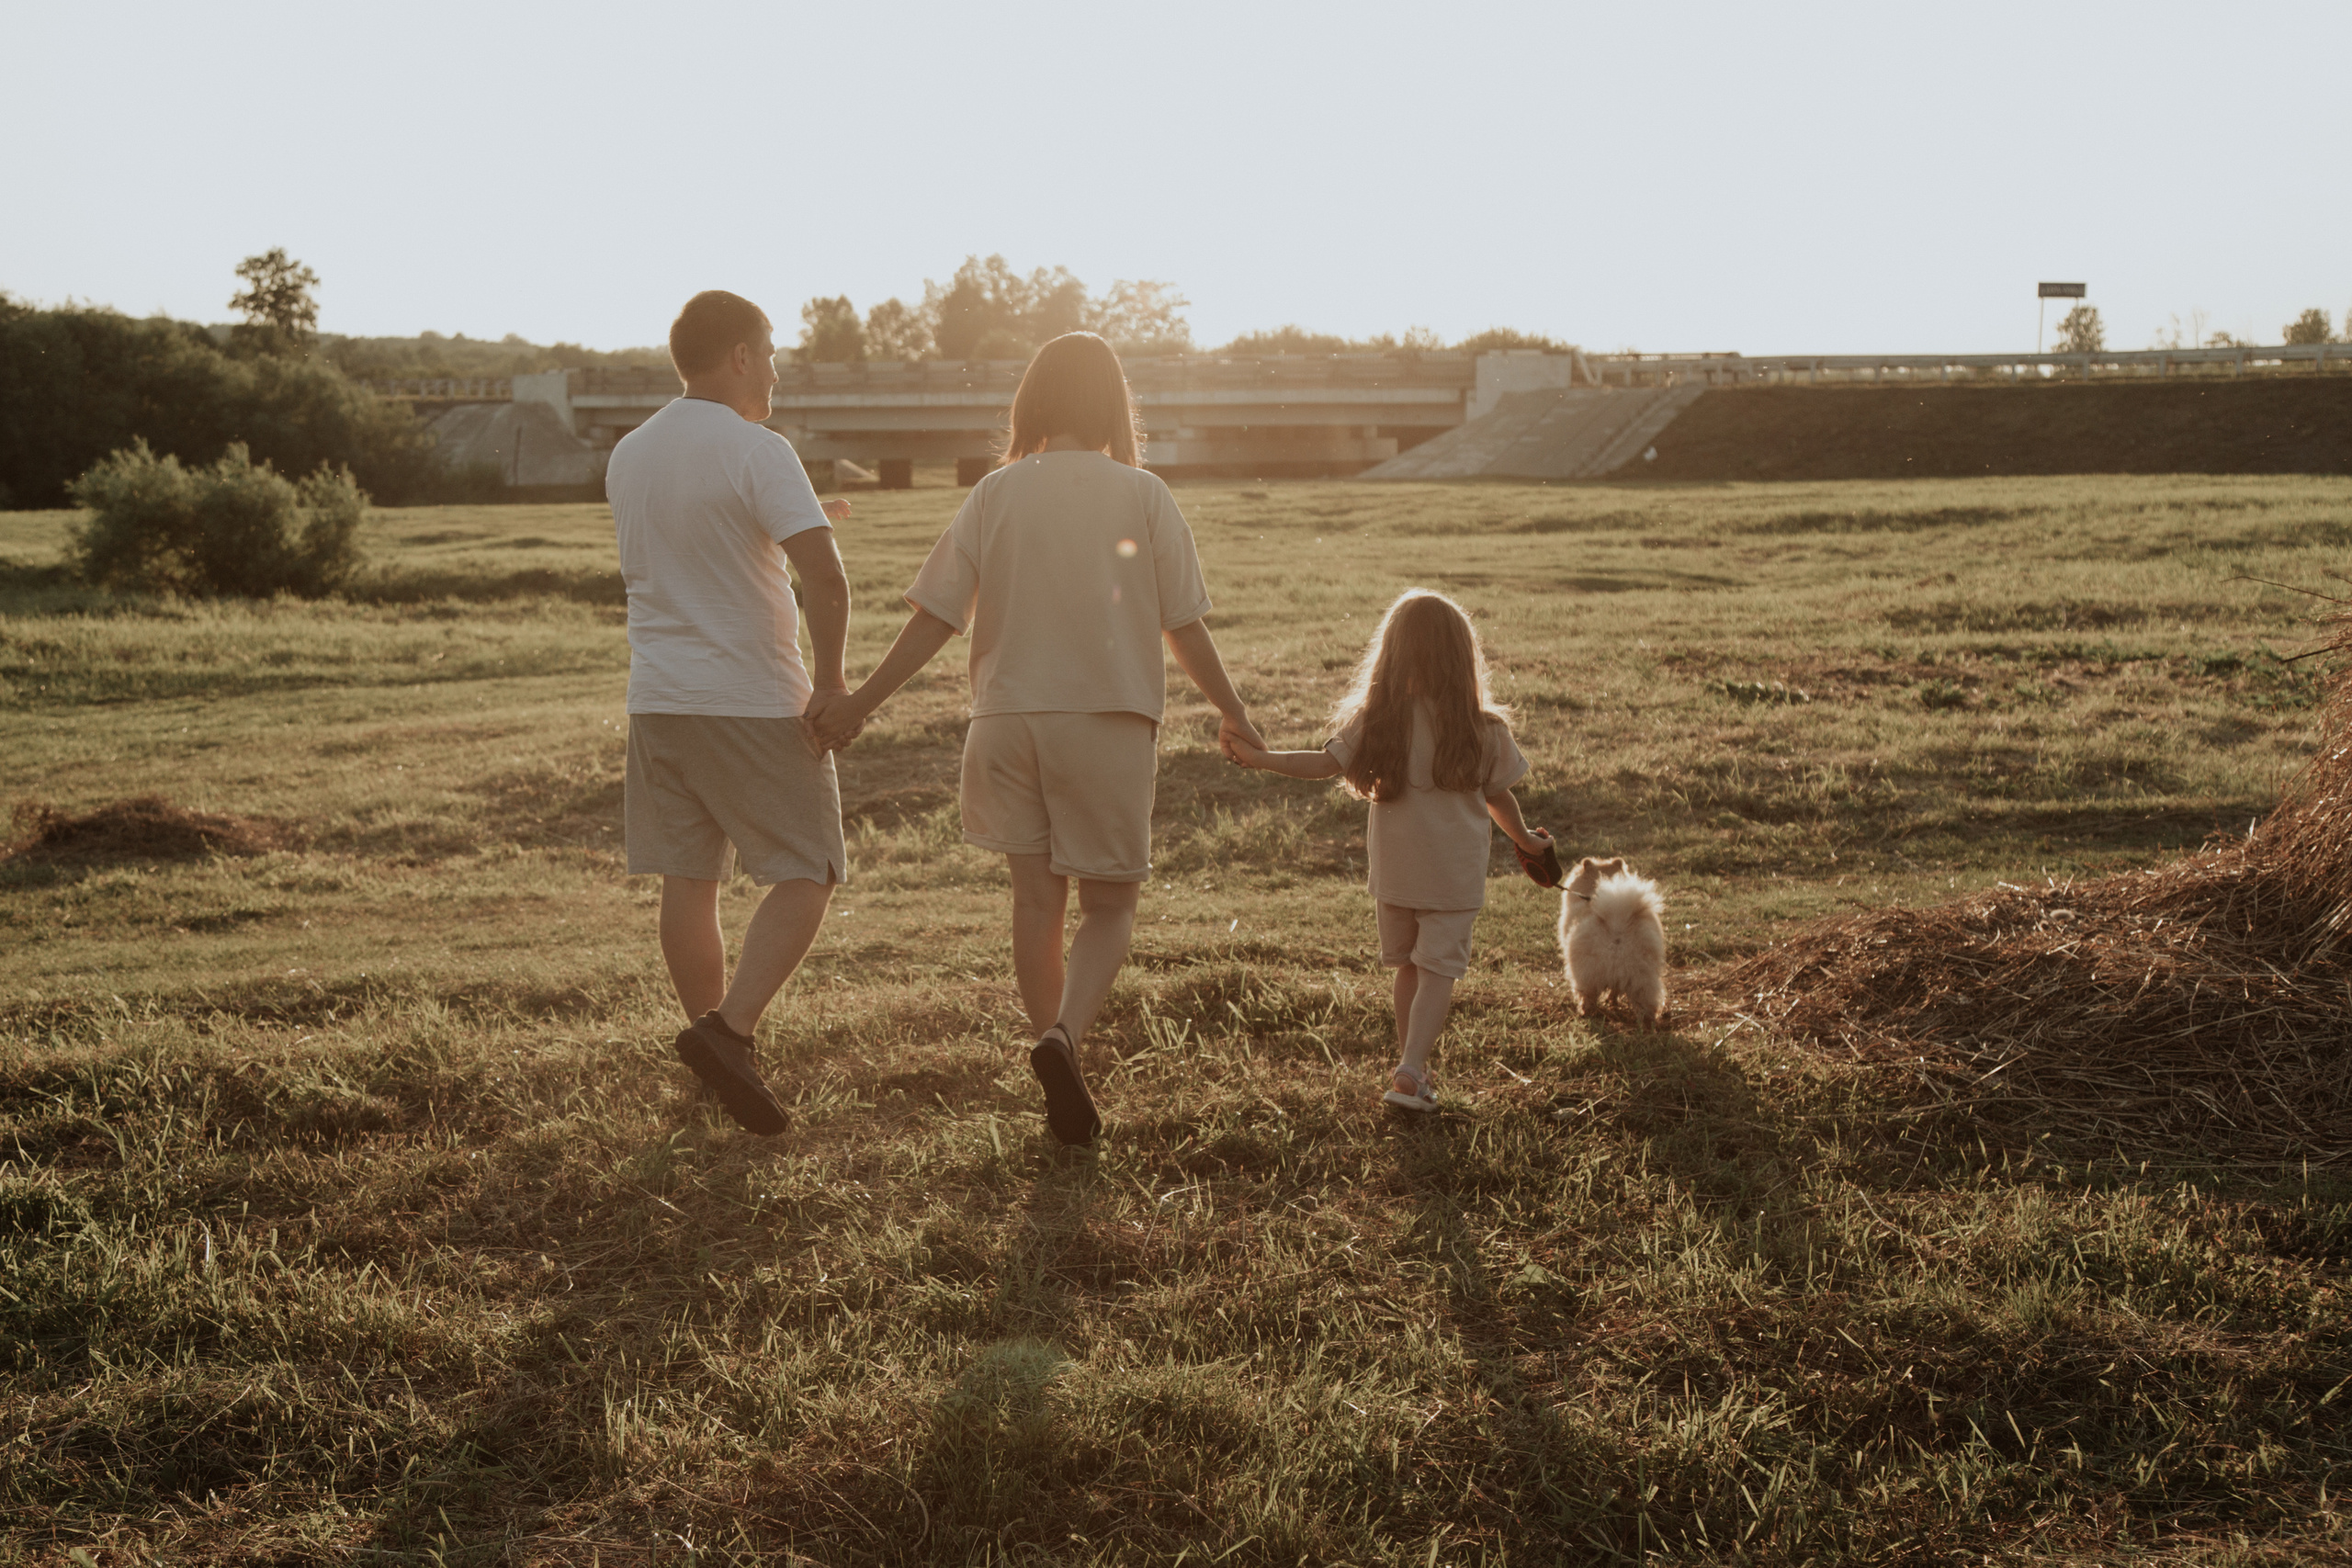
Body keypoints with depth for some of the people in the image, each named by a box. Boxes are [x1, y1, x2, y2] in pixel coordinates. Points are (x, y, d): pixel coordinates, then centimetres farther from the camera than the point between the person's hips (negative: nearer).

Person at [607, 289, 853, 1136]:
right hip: (755, 703, -7)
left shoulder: (628, 455, 10)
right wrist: (829, 679, -11)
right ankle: (728, 1028, -12)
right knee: (805, 876, 2)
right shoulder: (757, 452, -12)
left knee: (687, 881, 10)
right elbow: (826, 579, -22)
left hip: (658, 700, 7)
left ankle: (715, 1048, 19)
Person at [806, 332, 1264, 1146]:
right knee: (1110, 907, 8)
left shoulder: (996, 494, 1)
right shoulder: (1143, 496, -3)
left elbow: (935, 616, -3)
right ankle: (1063, 1035, -18)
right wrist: (1232, 711, 13)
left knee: (1036, 900, 12)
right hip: (1109, 716, -2)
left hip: (1009, 718, 2)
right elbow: (1184, 626, -1)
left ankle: (1065, 1086, 13)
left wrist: (862, 701, 3)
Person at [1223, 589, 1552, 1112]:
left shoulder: (1375, 718, -9)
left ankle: (1411, 1065, 26)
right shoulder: (1482, 729, -9)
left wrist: (1261, 758, -6)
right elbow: (1498, 796, 1)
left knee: (1408, 965, 18)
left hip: (1394, 870, 2)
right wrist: (1526, 840, 19)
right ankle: (1411, 1070, -13)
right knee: (1438, 968, 1)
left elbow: (1327, 763, -13)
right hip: (1454, 873, -2)